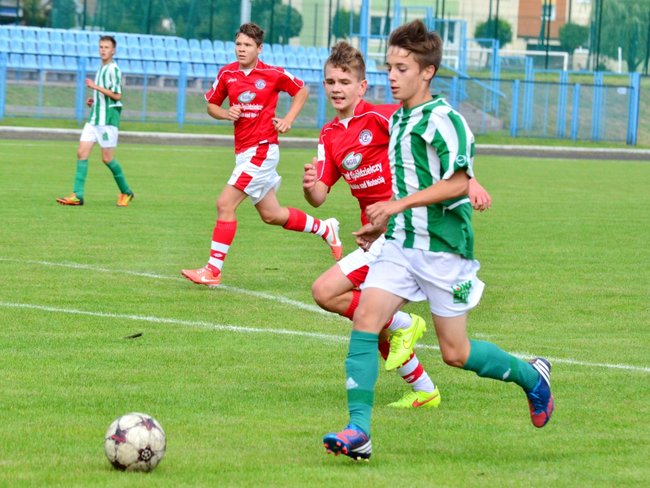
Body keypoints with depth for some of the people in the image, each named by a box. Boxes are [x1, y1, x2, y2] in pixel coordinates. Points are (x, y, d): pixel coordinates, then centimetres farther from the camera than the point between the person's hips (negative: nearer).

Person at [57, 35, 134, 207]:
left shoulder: (113, 69, -10)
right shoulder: (101, 69, 17)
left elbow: (117, 95, -18)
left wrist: (96, 87, -19)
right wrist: (94, 99, 13)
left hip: (108, 119, -9)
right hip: (94, 119, 9)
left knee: (107, 158, -3)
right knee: (82, 153, -2)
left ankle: (126, 192, 15)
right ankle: (77, 196, -5)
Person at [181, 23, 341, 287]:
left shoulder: (273, 74, -7)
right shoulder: (227, 73, 5)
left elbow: (302, 91, 9)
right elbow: (211, 105, 15)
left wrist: (288, 120, -3)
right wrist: (226, 114, -6)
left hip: (262, 149, -7)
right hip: (243, 152, 7)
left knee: (225, 204, -15)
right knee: (271, 215, 15)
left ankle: (213, 269, -11)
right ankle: (325, 228, 36)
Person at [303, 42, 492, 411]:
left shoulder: (380, 117, -12)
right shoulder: (330, 135, 10)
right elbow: (320, 197, 6)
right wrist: (309, 186, -18)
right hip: (376, 235, 8)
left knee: (326, 291, -17)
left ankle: (402, 325, -1)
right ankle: (424, 391, 25)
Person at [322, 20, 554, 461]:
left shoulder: (444, 120, -14)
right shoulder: (398, 120, 13)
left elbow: (458, 183, -22)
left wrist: (396, 206, -23)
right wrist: (383, 224, 22)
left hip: (444, 247, -7)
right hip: (401, 244, 7)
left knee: (455, 353, 2)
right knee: (365, 321, -11)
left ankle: (531, 376, 28)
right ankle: (358, 431, -13)